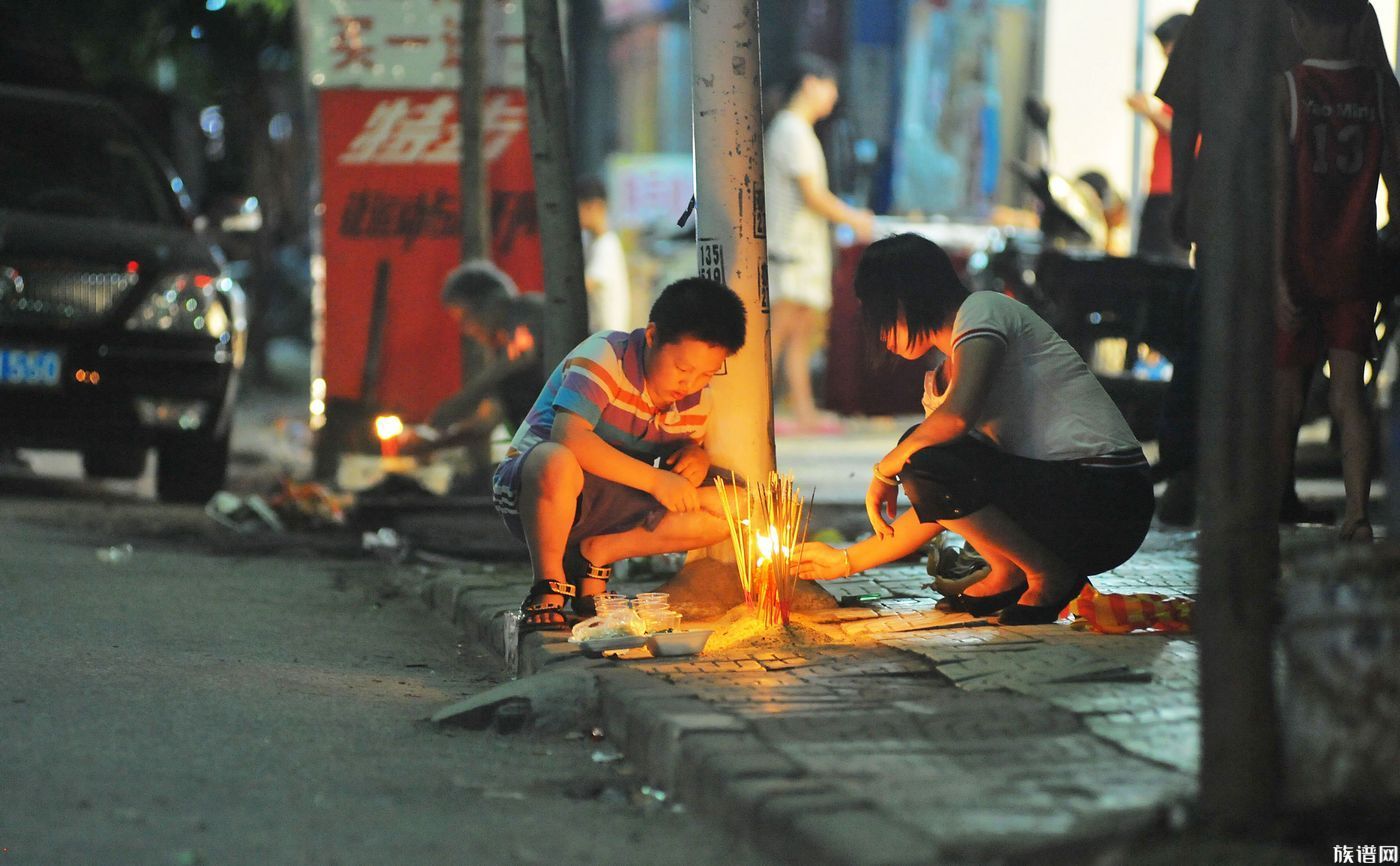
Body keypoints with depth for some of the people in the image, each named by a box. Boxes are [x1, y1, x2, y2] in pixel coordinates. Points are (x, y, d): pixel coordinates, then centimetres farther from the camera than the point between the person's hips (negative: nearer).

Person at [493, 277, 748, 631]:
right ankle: (548, 586, -19)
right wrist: (654, 479, -32)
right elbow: (569, 437, -32)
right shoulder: (605, 356, -19)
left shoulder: (697, 400, 2)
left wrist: (696, 453, -10)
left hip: (607, 508, 6)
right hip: (528, 488, -6)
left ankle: (598, 554, -5)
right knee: (555, 461, -44)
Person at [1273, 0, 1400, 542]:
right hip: (1356, 266, 2)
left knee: (1287, 390, 9)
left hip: (1298, 263, -2)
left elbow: (1278, 188, -14)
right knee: (1349, 390, 4)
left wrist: (1276, 276, -15)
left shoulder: (1284, 90, -11)